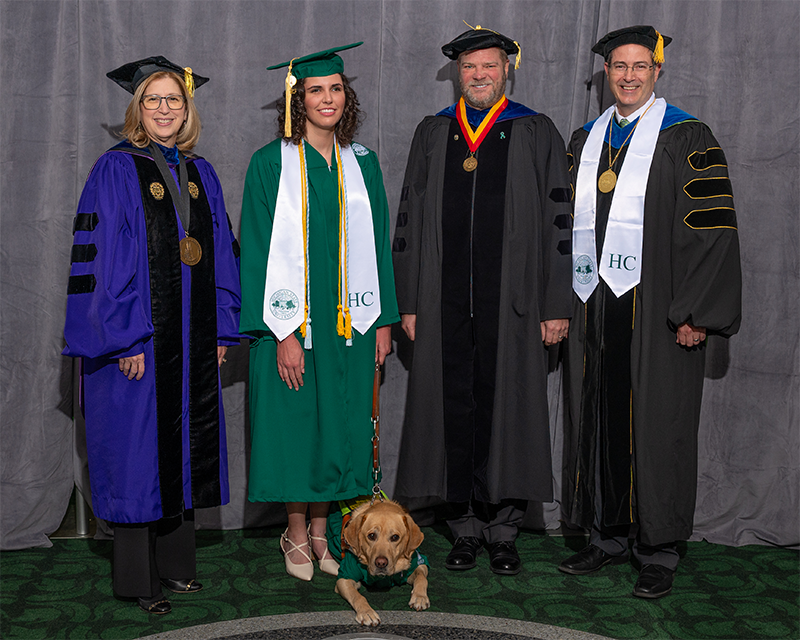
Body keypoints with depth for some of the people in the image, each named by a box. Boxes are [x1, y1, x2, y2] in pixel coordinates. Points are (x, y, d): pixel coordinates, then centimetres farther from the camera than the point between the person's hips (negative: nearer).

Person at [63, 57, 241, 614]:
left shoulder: (201, 174, 11)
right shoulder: (116, 171, -6)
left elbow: (222, 255, 13)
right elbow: (100, 256, -11)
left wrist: (221, 330, 6)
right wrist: (125, 339, -17)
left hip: (193, 341, 6)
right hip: (136, 339, -5)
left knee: (185, 447, 11)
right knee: (137, 452, 1)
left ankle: (176, 562, 24)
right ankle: (138, 579, 12)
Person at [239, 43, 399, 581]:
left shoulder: (361, 163, 8)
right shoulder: (272, 164, -5)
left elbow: (377, 244, 10)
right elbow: (262, 250, -9)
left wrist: (383, 320, 5)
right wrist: (283, 331, -15)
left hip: (349, 320, 4)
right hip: (293, 320, -4)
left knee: (338, 425, 9)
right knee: (296, 423, 5)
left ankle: (320, 530, 24)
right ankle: (296, 536, 22)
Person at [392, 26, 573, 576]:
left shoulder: (536, 134, 4)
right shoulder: (433, 134, 11)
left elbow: (558, 222, 1)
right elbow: (410, 221, 11)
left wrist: (557, 306, -5)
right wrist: (408, 302, 5)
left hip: (511, 303, -2)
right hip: (445, 304, 2)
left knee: (507, 411, 2)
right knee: (454, 411, 5)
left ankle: (503, 531, 16)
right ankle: (467, 529, 19)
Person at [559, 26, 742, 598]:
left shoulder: (687, 139, -3)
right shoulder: (585, 141, 13)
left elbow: (712, 228, -8)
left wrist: (695, 313, -15)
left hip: (655, 310, -5)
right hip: (594, 307, 5)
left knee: (657, 427, 1)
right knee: (600, 420, 10)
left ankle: (660, 551, 13)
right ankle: (609, 536, 23)